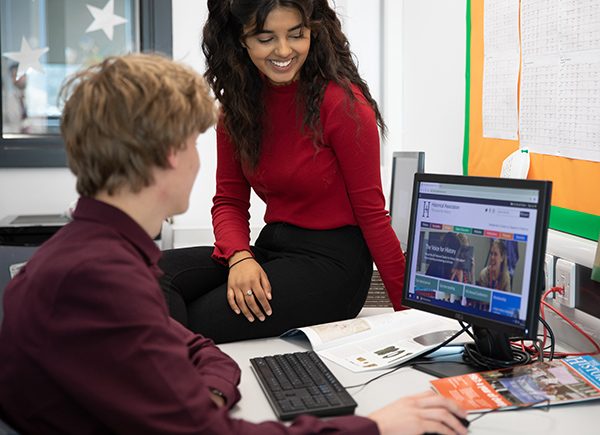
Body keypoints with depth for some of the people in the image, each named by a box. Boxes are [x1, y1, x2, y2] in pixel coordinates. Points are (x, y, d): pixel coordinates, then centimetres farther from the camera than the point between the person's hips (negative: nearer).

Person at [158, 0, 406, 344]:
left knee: (197, 321, -24)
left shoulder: (341, 102, -13)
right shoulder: (238, 102, 4)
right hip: (270, 249, 6)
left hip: (333, 262, -5)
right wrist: (240, 258, -15)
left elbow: (371, 212, -9)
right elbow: (229, 200, 7)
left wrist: (409, 309, -8)